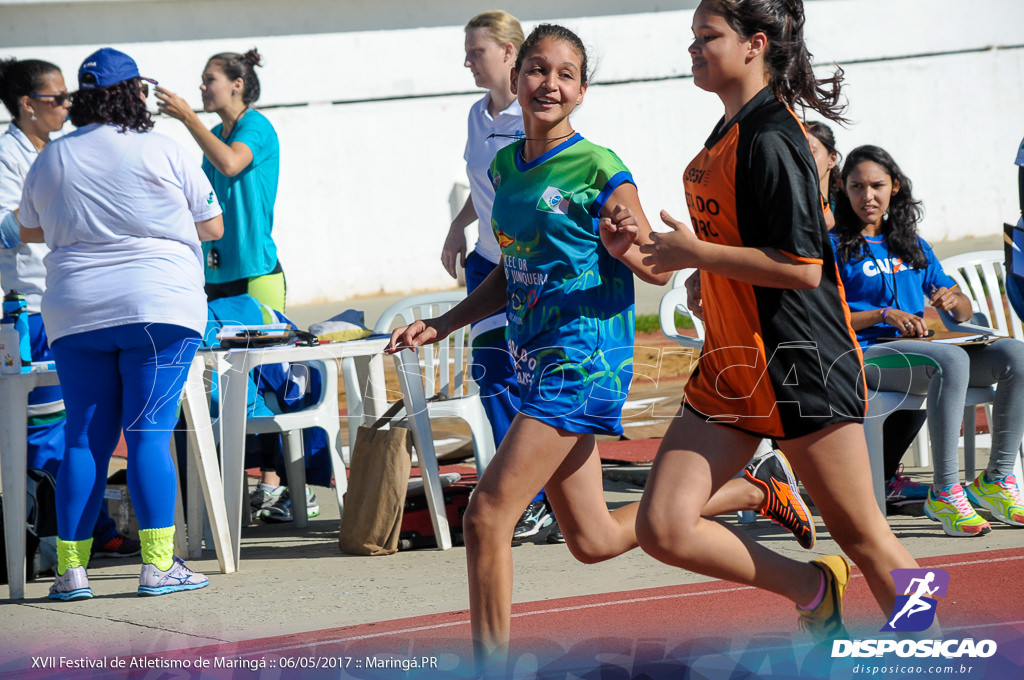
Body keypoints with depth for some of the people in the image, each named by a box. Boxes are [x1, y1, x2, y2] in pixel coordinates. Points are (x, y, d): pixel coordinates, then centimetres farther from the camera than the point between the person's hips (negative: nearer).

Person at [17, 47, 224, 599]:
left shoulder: (50, 160, 9)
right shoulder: (162, 153, -2)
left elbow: (29, 231, 24)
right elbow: (213, 226, 6)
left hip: (74, 315, 3)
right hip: (158, 307, -3)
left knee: (85, 439, 7)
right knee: (149, 434, -5)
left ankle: (70, 566, 5)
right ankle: (158, 563, -8)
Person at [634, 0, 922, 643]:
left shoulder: (771, 139, -16)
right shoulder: (729, 133, 13)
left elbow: (802, 267, -22)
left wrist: (696, 252, -16)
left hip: (801, 368, -9)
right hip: (731, 370, 9)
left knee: (864, 538, 1)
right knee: (663, 528, -3)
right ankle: (813, 589, 15)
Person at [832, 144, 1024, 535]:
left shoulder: (912, 246, 24)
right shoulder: (834, 246, 6)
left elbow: (964, 313, 23)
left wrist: (954, 301, -2)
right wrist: (884, 315, -15)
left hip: (919, 349, 6)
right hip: (865, 355, -6)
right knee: (951, 360, -37)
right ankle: (944, 493, -35)